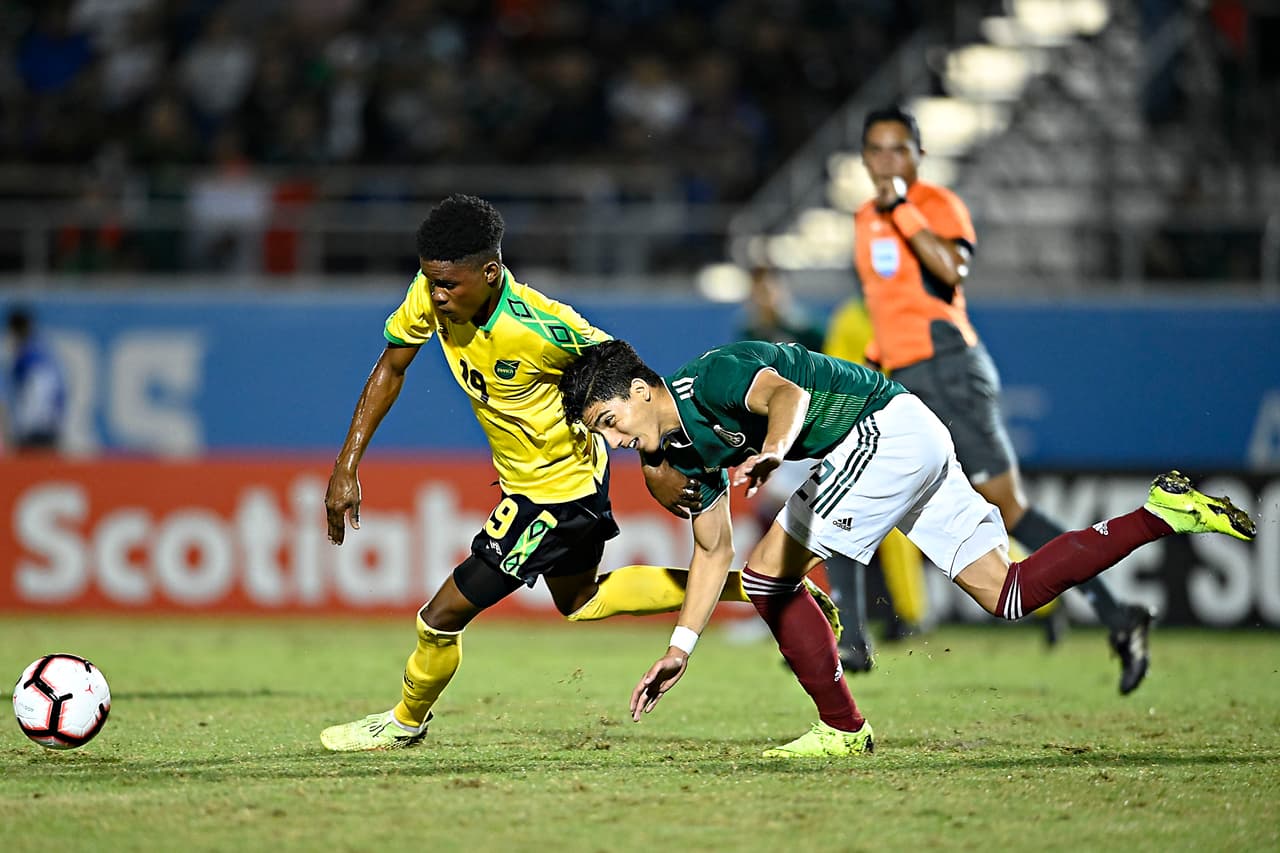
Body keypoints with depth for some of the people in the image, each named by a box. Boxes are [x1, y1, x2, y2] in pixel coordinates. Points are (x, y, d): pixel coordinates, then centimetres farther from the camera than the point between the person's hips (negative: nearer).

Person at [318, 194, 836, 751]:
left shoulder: (538, 326, -34)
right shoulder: (432, 293, -17)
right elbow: (392, 367, -2)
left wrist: (655, 463, -12)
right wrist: (347, 466, -7)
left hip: (557, 491, -8)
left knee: (444, 615, 0)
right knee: (579, 601, 29)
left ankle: (406, 722, 29)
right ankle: (738, 586, 34)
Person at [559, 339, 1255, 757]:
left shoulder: (706, 378, -15)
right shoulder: (685, 447, 14)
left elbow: (789, 392, -34)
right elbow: (713, 551, 22)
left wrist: (771, 451, -55)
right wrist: (678, 649, 18)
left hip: (888, 428, -10)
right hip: (914, 444, 10)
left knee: (769, 572, -11)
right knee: (1007, 594, 5)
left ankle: (842, 727, -2)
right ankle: (1163, 512, 6)